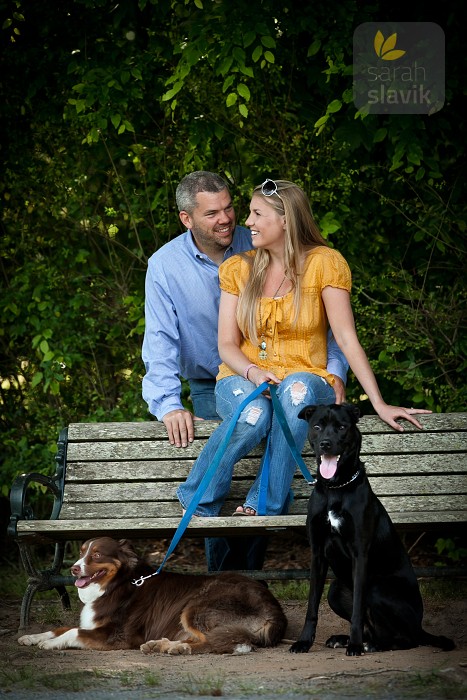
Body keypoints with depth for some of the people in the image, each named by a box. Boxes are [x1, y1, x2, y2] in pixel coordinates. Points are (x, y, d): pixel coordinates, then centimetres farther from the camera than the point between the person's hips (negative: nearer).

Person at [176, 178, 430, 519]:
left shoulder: (324, 263, -4)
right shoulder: (238, 268, 6)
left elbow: (347, 339, -9)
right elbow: (227, 344, 3)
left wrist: (379, 404, -16)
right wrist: (254, 373, -19)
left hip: (306, 382, -1)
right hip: (244, 380, 1)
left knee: (297, 388, -39)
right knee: (254, 414, -36)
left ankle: (264, 505, -34)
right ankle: (198, 505, -19)